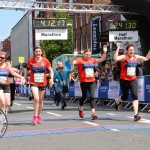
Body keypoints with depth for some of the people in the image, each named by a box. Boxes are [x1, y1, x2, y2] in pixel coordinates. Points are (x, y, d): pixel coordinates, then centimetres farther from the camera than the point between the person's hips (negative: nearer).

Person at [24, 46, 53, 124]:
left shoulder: (45, 60, -5)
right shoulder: (30, 61, -6)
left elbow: (50, 70, 3)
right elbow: (27, 70, 8)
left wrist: (51, 79, -7)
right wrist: (24, 78, 2)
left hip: (43, 83, 2)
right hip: (33, 83, -2)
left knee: (40, 100, 14)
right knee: (36, 98, -21)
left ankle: (39, 115, 33)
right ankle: (35, 116, -8)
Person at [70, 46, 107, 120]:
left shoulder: (92, 60, 7)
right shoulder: (80, 60, -7)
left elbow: (101, 59, 13)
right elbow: (71, 63, -19)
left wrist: (104, 52, 0)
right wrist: (74, 56, -35)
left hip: (92, 81, 3)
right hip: (84, 82, -3)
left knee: (92, 96, -8)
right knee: (84, 96, 12)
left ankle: (93, 113, -12)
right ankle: (80, 109, 39)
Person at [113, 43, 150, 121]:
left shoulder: (136, 57, 4)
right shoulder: (124, 57, -13)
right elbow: (115, 58, -33)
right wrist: (118, 48, -36)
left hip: (133, 80, 3)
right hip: (124, 80, -3)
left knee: (135, 95, -14)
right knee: (125, 96, 12)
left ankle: (136, 114, -16)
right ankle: (117, 102, 47)